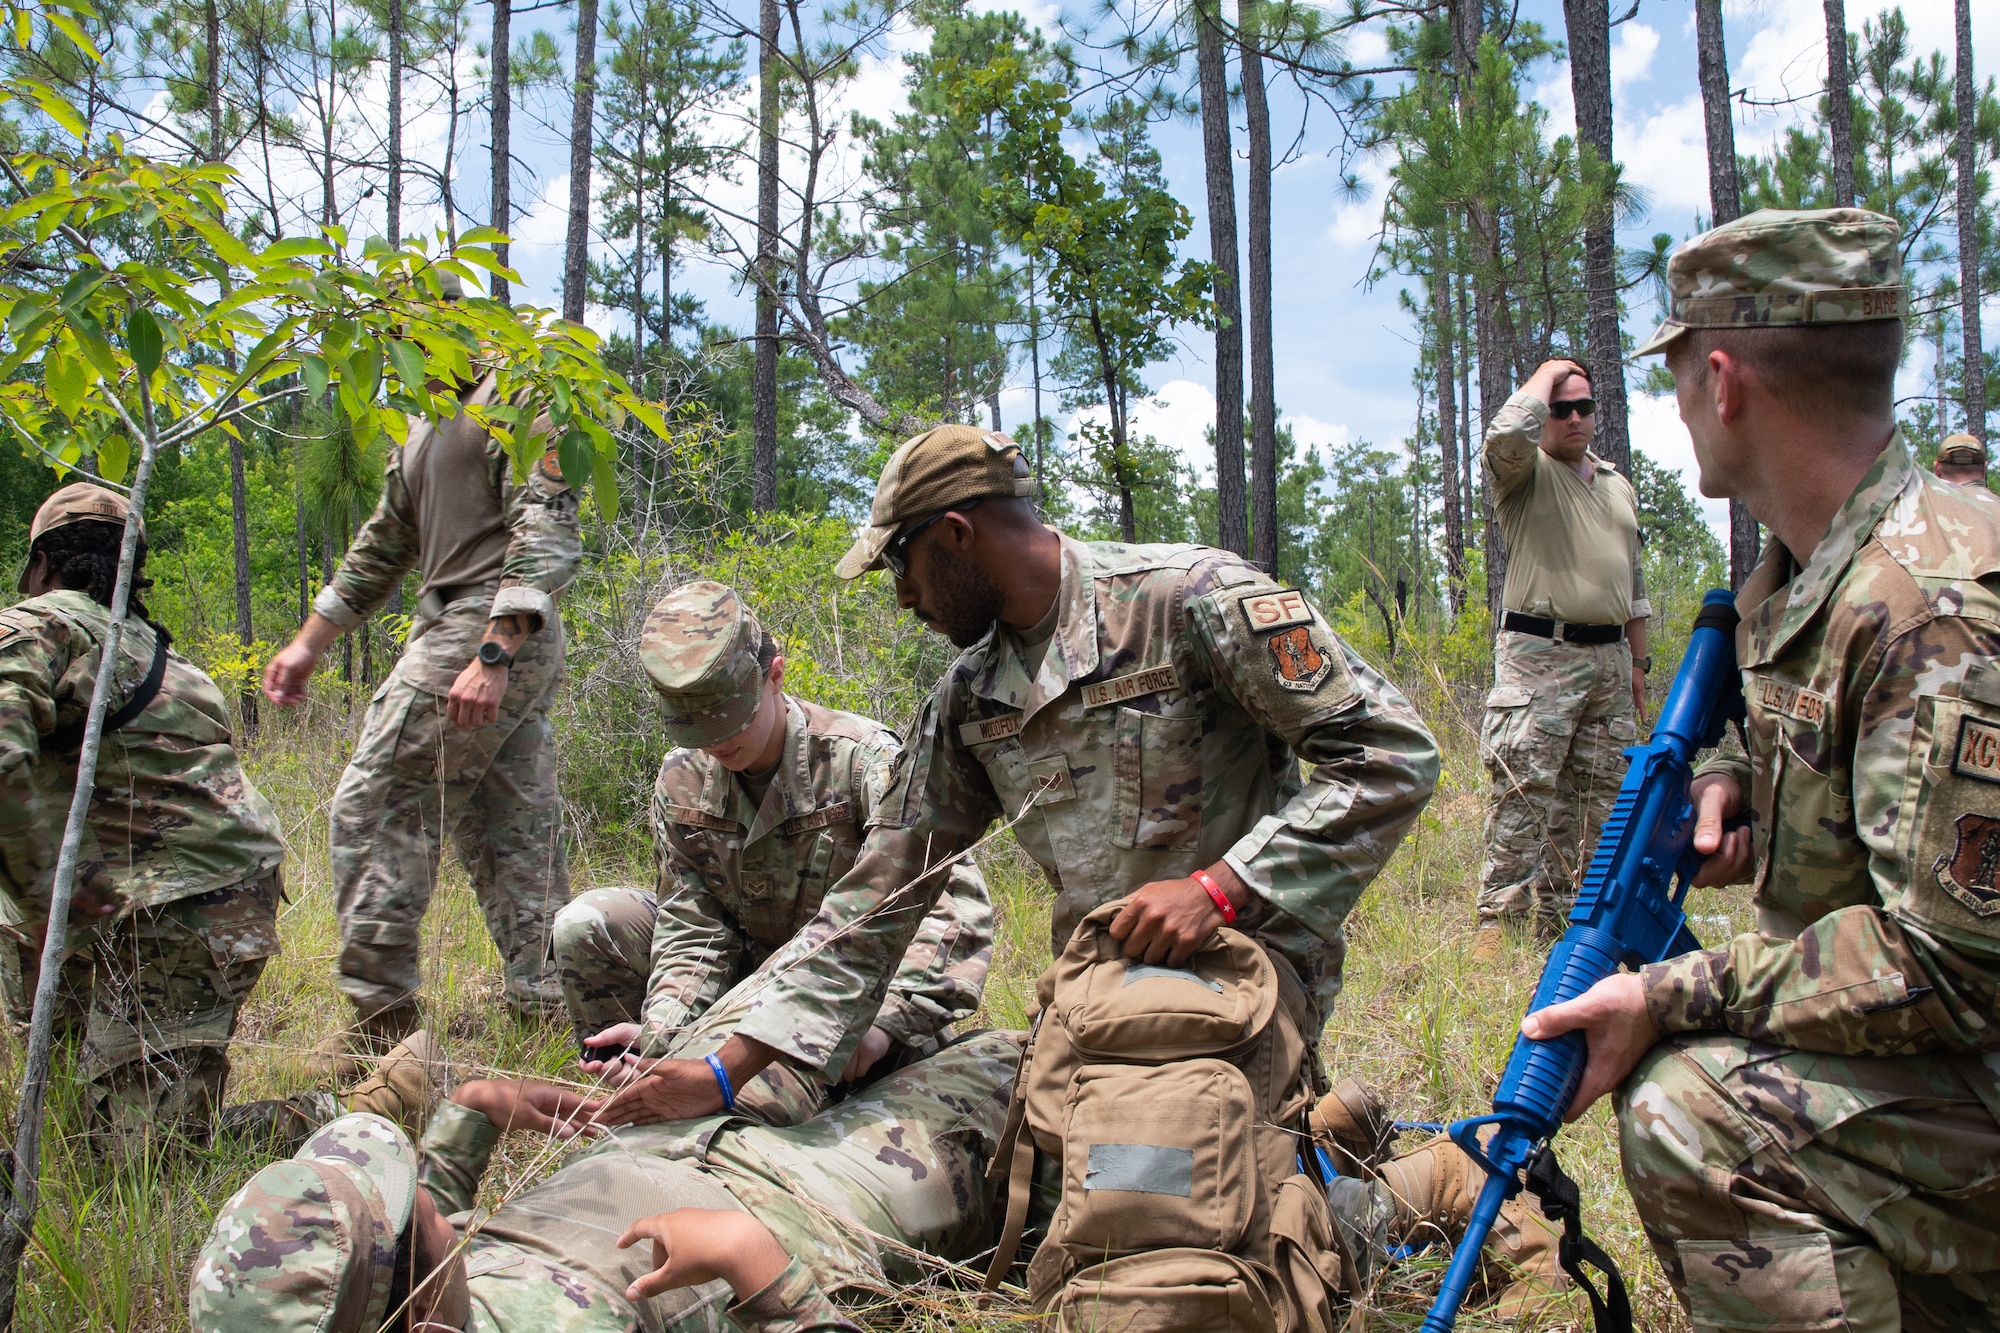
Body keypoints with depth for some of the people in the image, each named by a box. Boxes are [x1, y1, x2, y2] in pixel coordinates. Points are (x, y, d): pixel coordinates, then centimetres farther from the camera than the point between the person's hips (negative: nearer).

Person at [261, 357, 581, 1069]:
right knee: (511, 829, 8)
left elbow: (548, 534, -18)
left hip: (490, 632, -10)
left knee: (373, 807, -7)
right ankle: (544, 1003, 11)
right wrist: (306, 646, 26)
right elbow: (381, 548, 30)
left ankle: (382, 1011, -4)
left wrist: (491, 655, -26)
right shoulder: (427, 425, 24)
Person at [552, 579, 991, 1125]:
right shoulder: (683, 781, -3)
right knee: (586, 924, -12)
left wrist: (888, 1018, -39)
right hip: (749, 972, 5)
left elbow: (954, 903, -28)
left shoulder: (864, 760, -20)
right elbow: (694, 930, -6)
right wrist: (660, 1031, -25)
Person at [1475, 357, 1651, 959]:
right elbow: (1507, 433, -24)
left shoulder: (1619, 487, 21)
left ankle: (1559, 913, 14)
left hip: (1609, 657, 7)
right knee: (1525, 789, -12)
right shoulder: (1526, 474, 2)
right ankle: (1499, 916, -8)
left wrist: (1638, 663, 20)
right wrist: (1549, 370, -6)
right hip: (1539, 654, -6)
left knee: (1597, 795, 6)